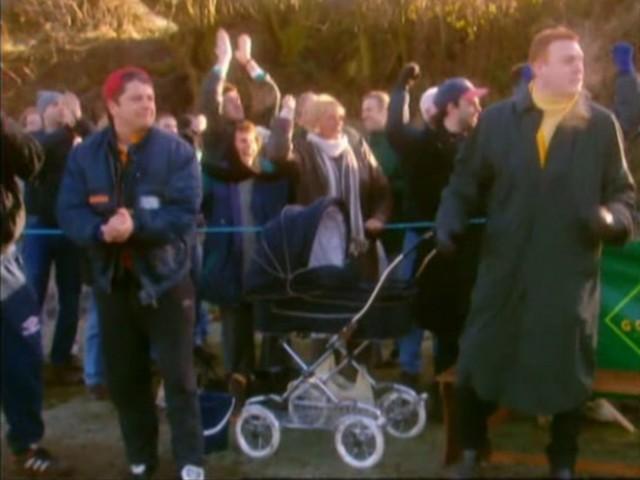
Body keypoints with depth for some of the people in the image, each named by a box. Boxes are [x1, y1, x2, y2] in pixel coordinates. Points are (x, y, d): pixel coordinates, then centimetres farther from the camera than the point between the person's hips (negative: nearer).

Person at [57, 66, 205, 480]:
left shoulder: (177, 151, -6)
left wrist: (136, 226, -28)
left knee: (178, 375, 3)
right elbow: (70, 213, -4)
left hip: (165, 277, -3)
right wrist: (102, 230, -24)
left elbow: (185, 211, -15)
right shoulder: (84, 155, 4)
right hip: (113, 280, 4)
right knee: (123, 377, 13)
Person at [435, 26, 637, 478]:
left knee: (567, 371, 12)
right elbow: (466, 180, 9)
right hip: (504, 269, 1)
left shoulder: (602, 124, 2)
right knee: (477, 364, 8)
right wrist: (450, 219, -8)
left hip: (570, 273, 0)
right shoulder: (497, 119, 3)